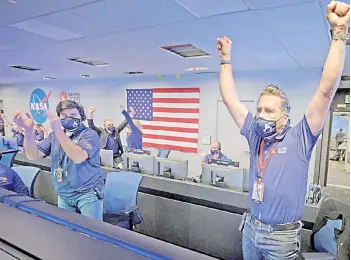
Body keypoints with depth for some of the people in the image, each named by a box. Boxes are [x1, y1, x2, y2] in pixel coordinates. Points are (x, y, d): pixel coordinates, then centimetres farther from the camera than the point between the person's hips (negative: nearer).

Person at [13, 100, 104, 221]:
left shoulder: (90, 134, -9)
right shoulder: (54, 136, 9)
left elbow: (78, 157, -27)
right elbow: (33, 156, -2)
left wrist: (58, 130, -33)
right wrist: (29, 130, -18)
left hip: (88, 193, -5)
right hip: (64, 195, 5)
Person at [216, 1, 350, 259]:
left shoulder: (299, 139, -15)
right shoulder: (255, 136, -5)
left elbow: (327, 90, -24)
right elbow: (230, 99, -1)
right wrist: (225, 59, 0)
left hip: (283, 236, -4)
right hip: (251, 228, 4)